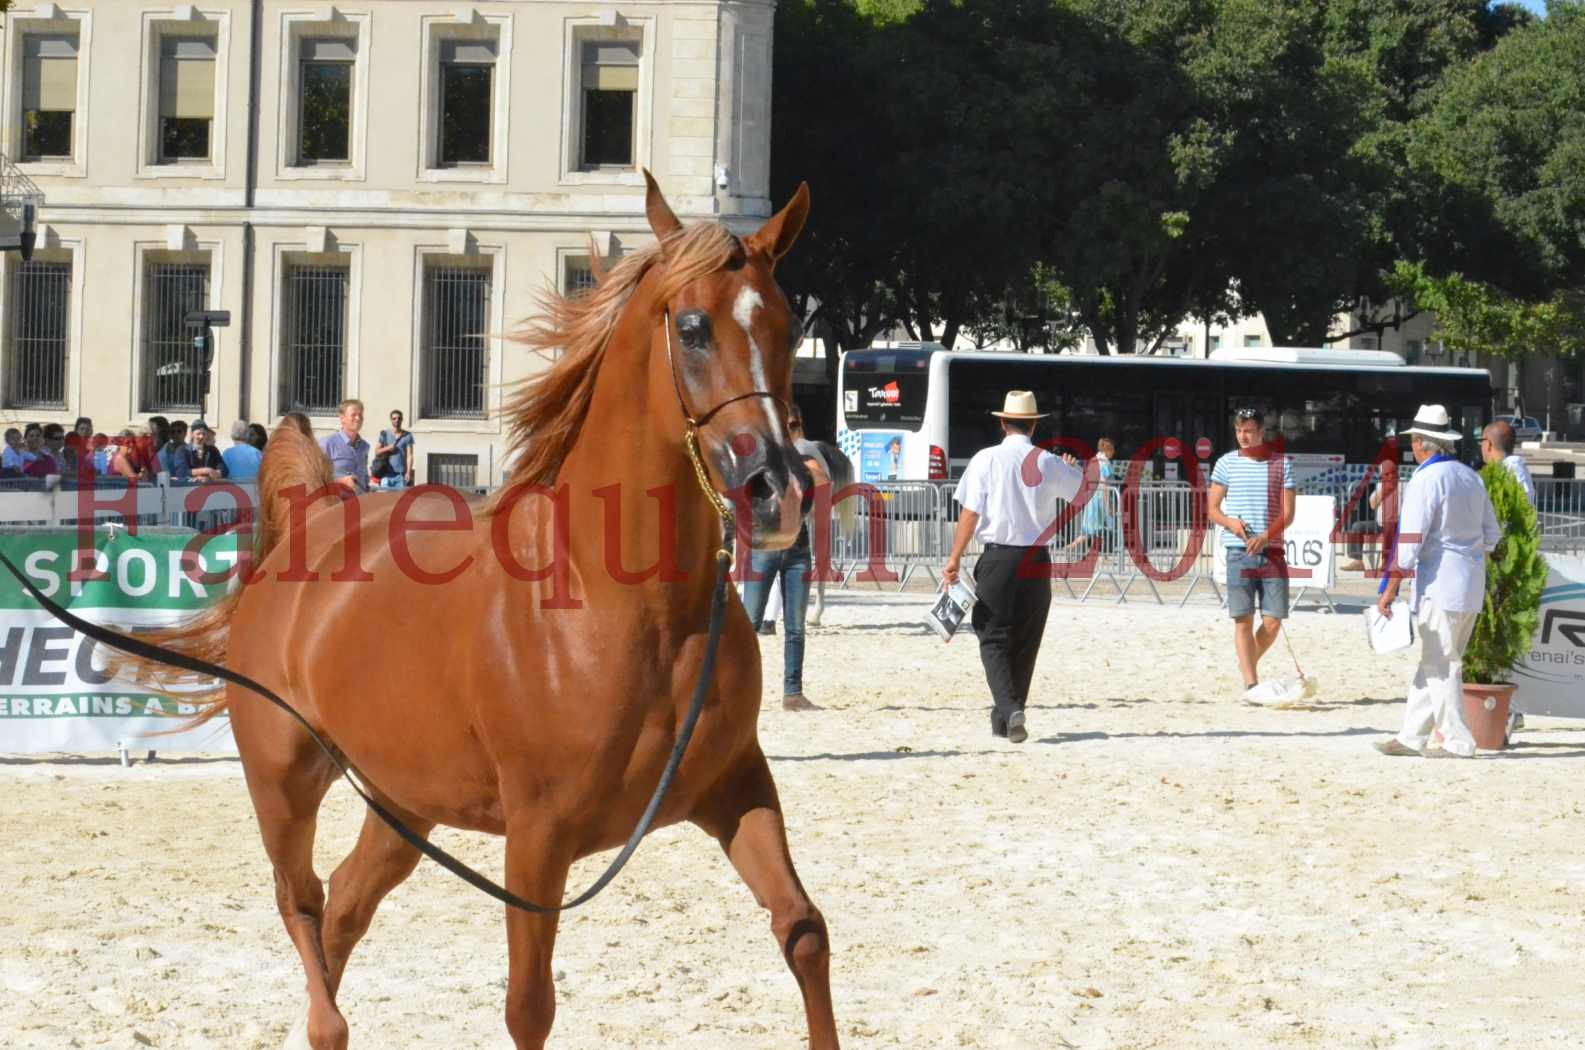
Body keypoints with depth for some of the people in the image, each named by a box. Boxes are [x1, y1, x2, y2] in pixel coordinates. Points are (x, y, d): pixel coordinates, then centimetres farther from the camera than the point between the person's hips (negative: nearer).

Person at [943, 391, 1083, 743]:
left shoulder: (986, 459, -5)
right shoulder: (1049, 464, 1)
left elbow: (970, 513, -9)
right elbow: (1082, 490, 21)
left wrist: (955, 558, -4)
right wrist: (1074, 468, 42)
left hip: (997, 558, -2)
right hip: (1037, 560, 2)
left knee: (994, 639, 1)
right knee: (1025, 643, 13)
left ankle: (1010, 710, -20)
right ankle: (1005, 719, 19)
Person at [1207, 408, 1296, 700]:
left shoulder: (1282, 465, 5)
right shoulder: (1226, 463, 6)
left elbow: (1288, 512, 1)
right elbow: (1213, 508, 8)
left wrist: (1265, 536, -16)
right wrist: (1231, 523, -13)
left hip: (1272, 551, 1)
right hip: (1238, 552, -1)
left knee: (1273, 622, -2)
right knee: (1243, 620, -5)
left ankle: (1248, 666, 22)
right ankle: (1250, 683, -5)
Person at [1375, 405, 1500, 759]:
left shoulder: (1426, 480, -12)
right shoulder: (1471, 477, 12)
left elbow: (1410, 540, -17)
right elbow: (1491, 535, 17)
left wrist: (1390, 589, -15)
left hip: (1439, 583, -8)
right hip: (1473, 582, 8)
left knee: (1439, 664, -3)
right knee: (1434, 661, 12)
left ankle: (1458, 741, -3)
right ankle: (1412, 736, 15)